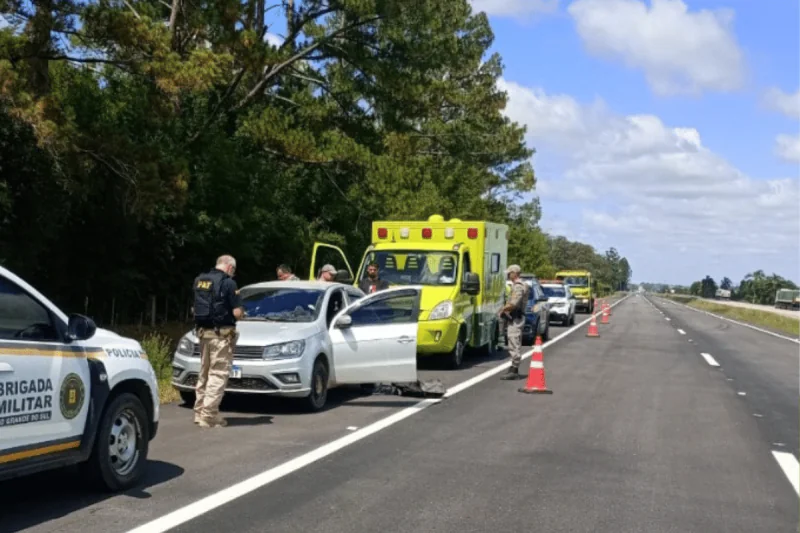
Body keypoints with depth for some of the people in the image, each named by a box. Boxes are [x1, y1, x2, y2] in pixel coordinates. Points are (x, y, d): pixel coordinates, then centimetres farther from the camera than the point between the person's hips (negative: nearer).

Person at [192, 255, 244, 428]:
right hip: (221, 334, -7)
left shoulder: (199, 280, 10)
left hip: (203, 332, 7)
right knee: (218, 375, -3)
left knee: (204, 372, 18)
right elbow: (237, 312, -15)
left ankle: (199, 412, 24)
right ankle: (209, 415, -5)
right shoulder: (228, 283, -12)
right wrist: (241, 309, 7)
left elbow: (196, 307, 16)